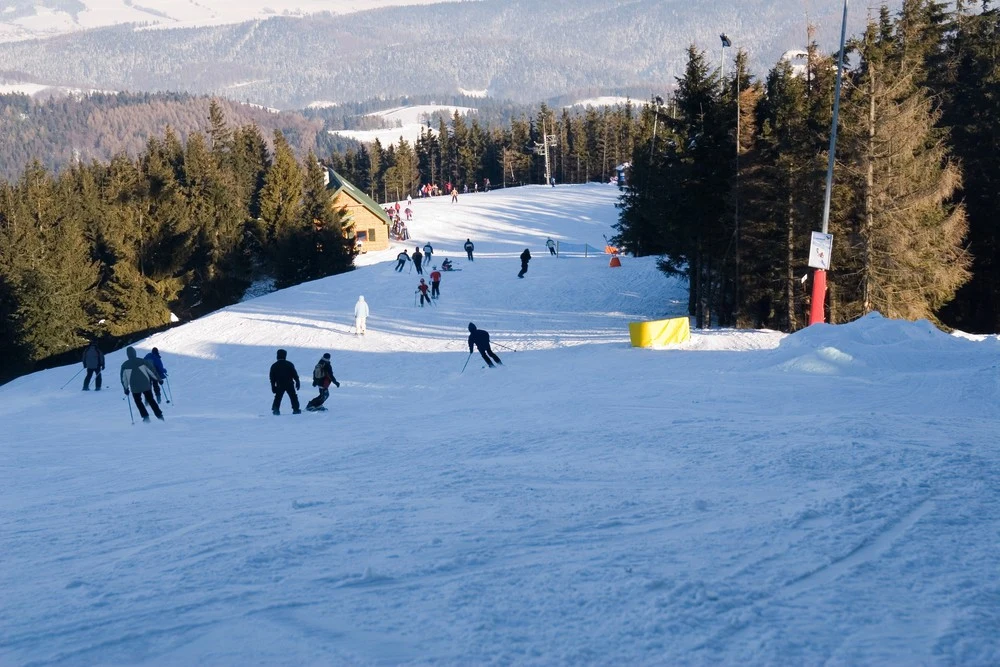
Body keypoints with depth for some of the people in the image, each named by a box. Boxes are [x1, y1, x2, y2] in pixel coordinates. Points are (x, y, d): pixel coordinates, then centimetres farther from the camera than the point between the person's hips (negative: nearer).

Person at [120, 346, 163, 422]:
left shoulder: (124, 365, -5)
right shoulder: (142, 361, -8)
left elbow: (123, 378, 4)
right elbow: (151, 370, -3)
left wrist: (126, 388, 16)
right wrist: (158, 379, 9)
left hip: (135, 388, -1)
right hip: (146, 385, 1)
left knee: (138, 402, 20)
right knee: (151, 400, 16)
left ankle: (145, 416, 9)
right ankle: (159, 415, 13)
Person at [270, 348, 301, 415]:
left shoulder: (274, 366, 3)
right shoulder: (289, 364, -2)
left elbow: (272, 377, 5)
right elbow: (295, 374, -1)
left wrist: (273, 386, 11)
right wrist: (297, 382, 7)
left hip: (279, 385, 1)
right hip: (289, 384, -1)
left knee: (278, 398, 8)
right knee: (293, 397, 7)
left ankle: (275, 410, -4)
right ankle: (296, 409, 4)